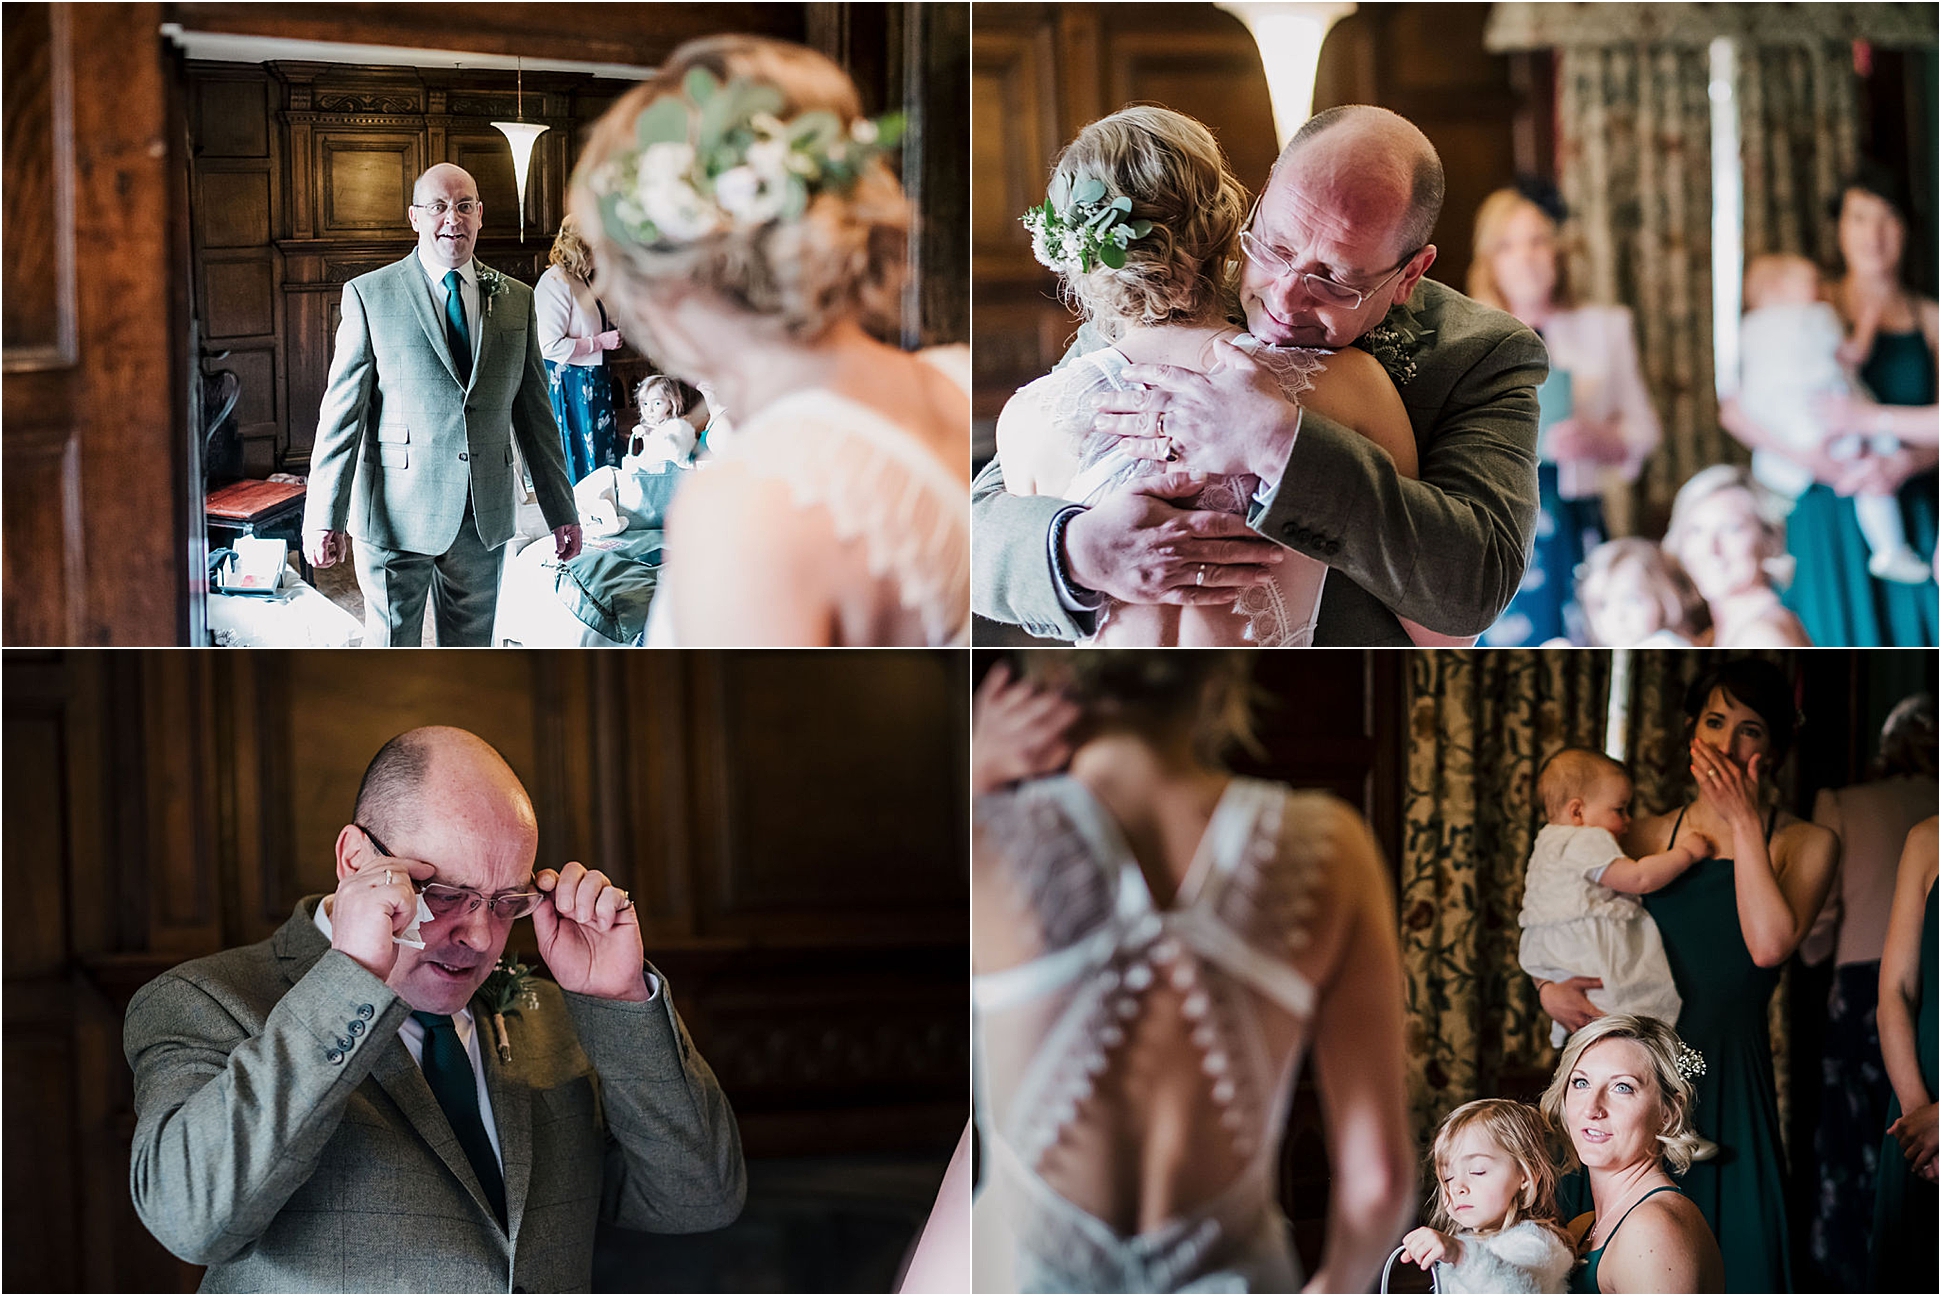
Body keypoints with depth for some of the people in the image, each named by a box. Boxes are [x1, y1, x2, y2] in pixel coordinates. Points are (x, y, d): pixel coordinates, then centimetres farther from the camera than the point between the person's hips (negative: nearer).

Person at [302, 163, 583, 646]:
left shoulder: (516, 299, 9)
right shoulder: (369, 295, -2)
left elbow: (535, 412, 12)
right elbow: (342, 412, -5)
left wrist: (561, 512, 10)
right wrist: (325, 517, -11)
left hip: (485, 515, 3)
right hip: (396, 515, -3)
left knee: (472, 646, 10)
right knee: (391, 646, 3)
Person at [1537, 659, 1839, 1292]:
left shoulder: (1805, 844, 3)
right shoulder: (1646, 837, 11)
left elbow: (1769, 944, -15)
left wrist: (1744, 823, -11)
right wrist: (1550, 986, -7)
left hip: (1726, 1074, -2)